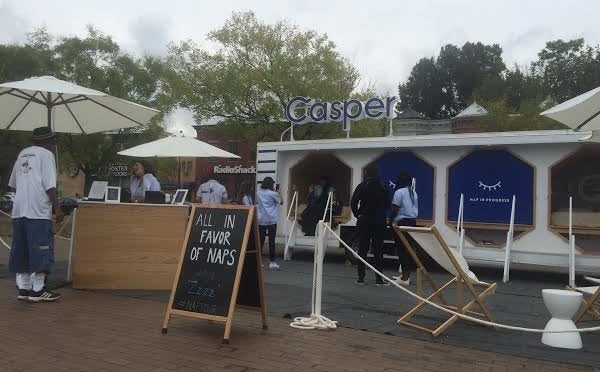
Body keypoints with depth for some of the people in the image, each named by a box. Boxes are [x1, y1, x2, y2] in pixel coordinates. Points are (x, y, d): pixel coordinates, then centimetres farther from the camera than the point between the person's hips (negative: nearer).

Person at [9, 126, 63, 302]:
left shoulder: (22, 154, 18)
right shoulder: (46, 154, -3)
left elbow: (13, 184, 19)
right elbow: (49, 185, -12)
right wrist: (57, 208, -11)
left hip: (18, 210, 8)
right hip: (38, 211, -7)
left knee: (21, 251, 9)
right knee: (41, 250, -3)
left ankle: (23, 288, 14)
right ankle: (38, 290, -2)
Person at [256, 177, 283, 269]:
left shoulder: (258, 193, 4)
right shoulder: (273, 194, -7)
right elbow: (281, 202, 6)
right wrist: (279, 193, 21)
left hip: (261, 220, 4)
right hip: (272, 220, -4)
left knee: (260, 241, 8)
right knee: (272, 241, 0)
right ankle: (272, 262, 1)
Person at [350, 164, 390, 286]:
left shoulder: (362, 187, -6)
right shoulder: (382, 187, -4)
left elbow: (353, 203, -7)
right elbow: (387, 204, 1)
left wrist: (358, 214, 4)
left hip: (364, 220, 0)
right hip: (379, 221, 0)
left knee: (362, 249, 6)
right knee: (378, 250, 5)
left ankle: (361, 278, 8)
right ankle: (379, 279, 6)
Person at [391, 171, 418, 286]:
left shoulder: (399, 192, -10)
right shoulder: (414, 193, 14)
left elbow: (395, 209, -12)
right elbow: (415, 209, 16)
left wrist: (391, 221, 0)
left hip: (402, 222, -8)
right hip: (413, 221, 8)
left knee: (402, 249, -5)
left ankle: (405, 277, -5)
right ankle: (406, 275, 19)